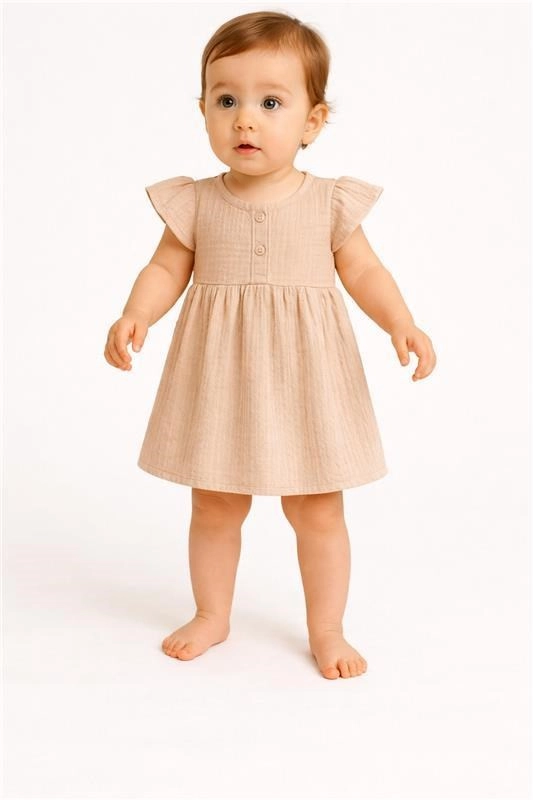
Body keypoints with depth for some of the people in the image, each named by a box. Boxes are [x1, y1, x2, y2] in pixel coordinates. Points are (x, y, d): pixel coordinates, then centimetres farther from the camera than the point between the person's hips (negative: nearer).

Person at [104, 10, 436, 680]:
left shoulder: (330, 203, -4)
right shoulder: (195, 203, -3)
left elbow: (363, 272, 1)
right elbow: (166, 270, 1)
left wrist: (401, 323, -14)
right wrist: (136, 316, -17)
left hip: (303, 378, -1)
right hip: (220, 379, 1)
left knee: (316, 510, 9)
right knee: (214, 507, 14)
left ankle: (326, 630, 29)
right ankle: (211, 616, 37)